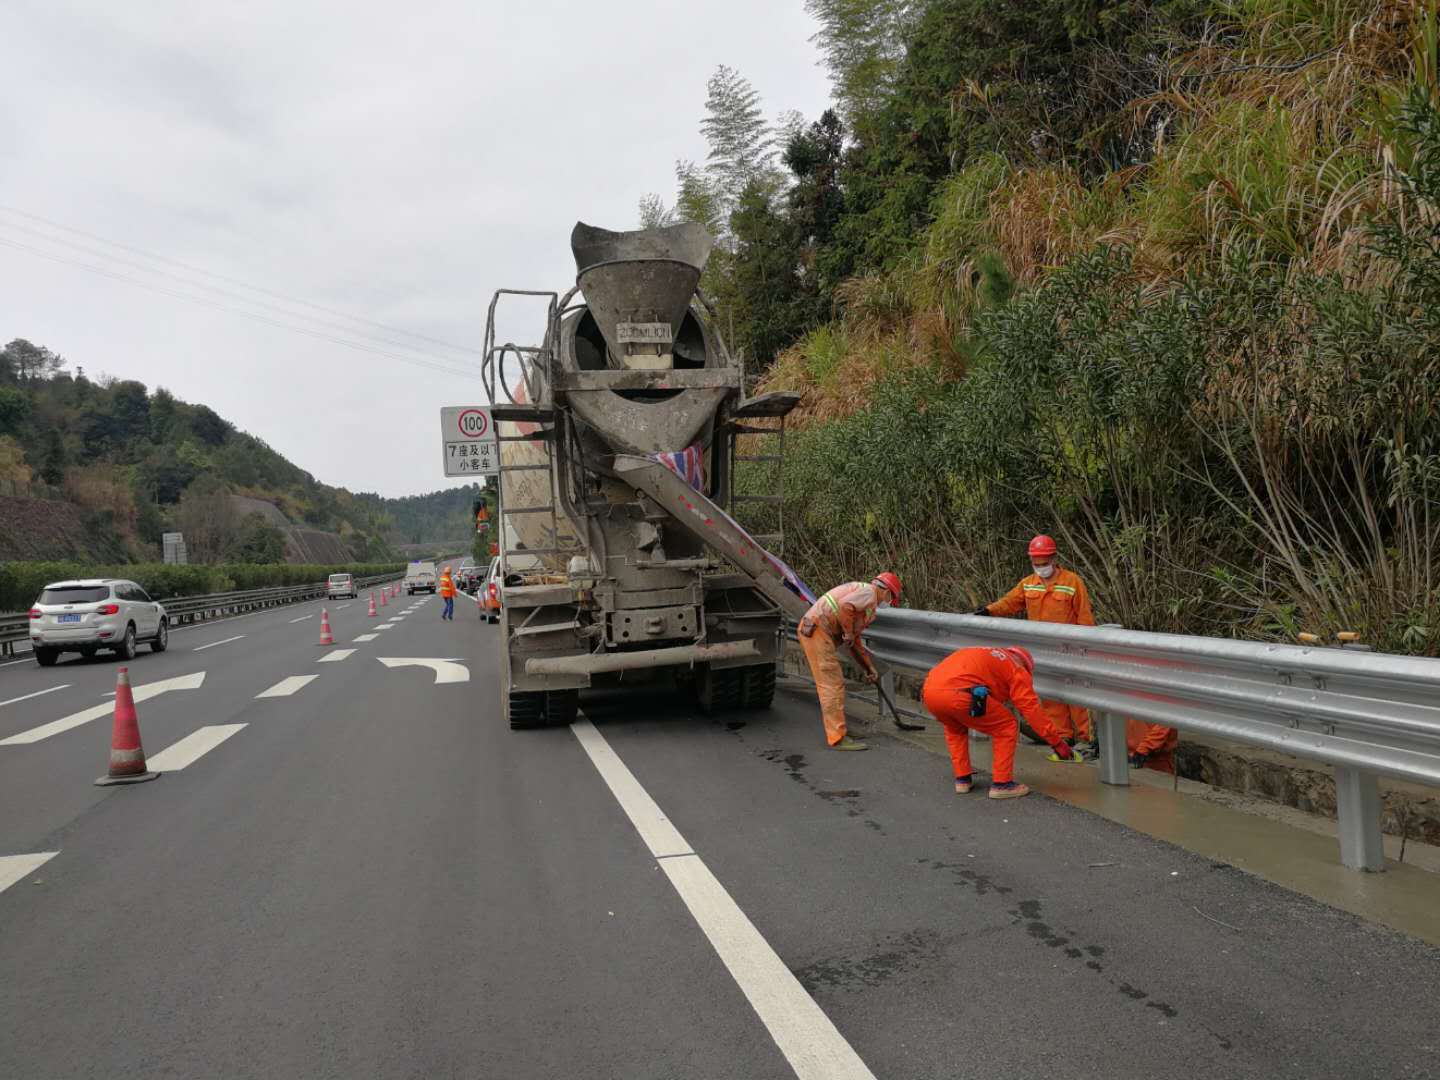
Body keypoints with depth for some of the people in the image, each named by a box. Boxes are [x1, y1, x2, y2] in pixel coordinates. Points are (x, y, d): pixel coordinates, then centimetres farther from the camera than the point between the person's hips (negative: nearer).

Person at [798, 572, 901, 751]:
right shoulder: (869, 592, -5)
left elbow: (855, 641, 30)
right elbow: (845, 605, -27)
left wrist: (870, 668, 32)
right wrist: (848, 633, -13)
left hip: (812, 630, 10)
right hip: (817, 631, -10)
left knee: (831, 684, 17)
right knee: (832, 685, -8)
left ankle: (836, 731, 26)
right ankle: (838, 738, -5)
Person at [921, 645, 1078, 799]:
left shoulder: (985, 656, 39)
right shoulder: (1016, 668, 19)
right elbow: (1032, 708, 13)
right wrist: (1058, 743, 18)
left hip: (929, 690, 7)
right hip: (958, 694, -7)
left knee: (954, 729, 37)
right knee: (1007, 727, 14)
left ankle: (962, 779, 32)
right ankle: (1001, 784, 16)